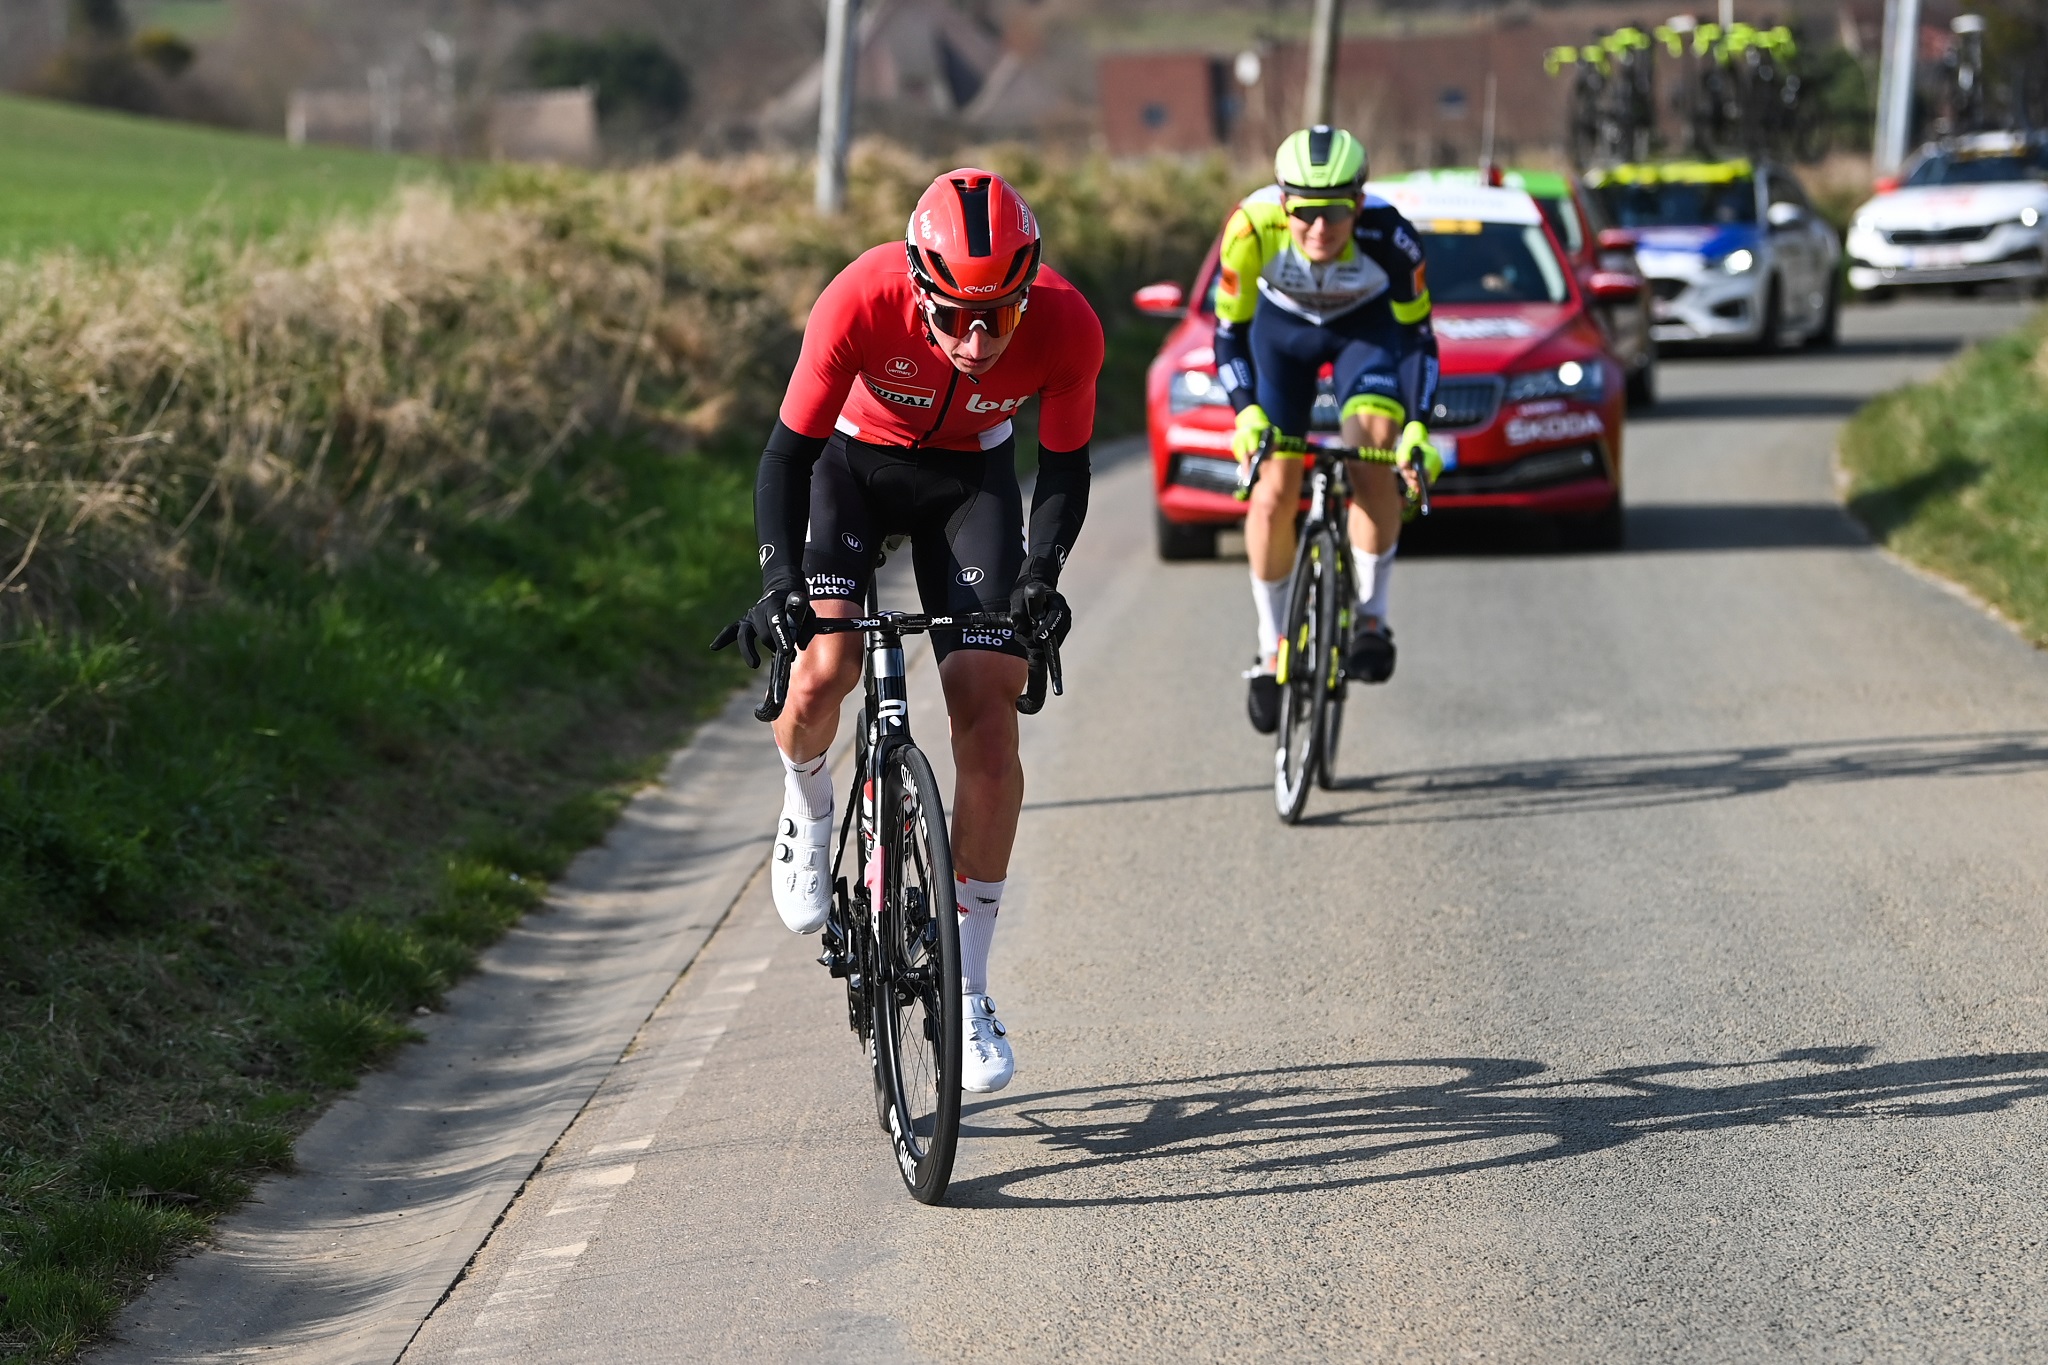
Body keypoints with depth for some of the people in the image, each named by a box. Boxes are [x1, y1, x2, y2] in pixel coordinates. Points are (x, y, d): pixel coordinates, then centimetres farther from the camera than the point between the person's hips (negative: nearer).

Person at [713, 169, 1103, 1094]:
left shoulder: (1065, 328, -30)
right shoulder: (863, 300, -34)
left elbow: (1064, 469, -13)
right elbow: (789, 452, -24)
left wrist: (1039, 576, -30)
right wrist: (779, 582, -37)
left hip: (971, 474, 1)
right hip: (855, 458, -1)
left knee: (987, 714, -11)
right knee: (823, 670, -25)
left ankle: (969, 990, -2)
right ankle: (808, 810, 12)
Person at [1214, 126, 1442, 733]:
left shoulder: (1388, 236, -36)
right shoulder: (1252, 227, -35)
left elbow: (1417, 335, -21)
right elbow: (1230, 331, -22)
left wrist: (1419, 427, -30)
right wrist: (1246, 412, -36)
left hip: (1367, 325, -1)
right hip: (1282, 326, 1)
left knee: (1372, 464, -24)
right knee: (1274, 491, -7)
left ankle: (1371, 614, -6)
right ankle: (1272, 644, 10)